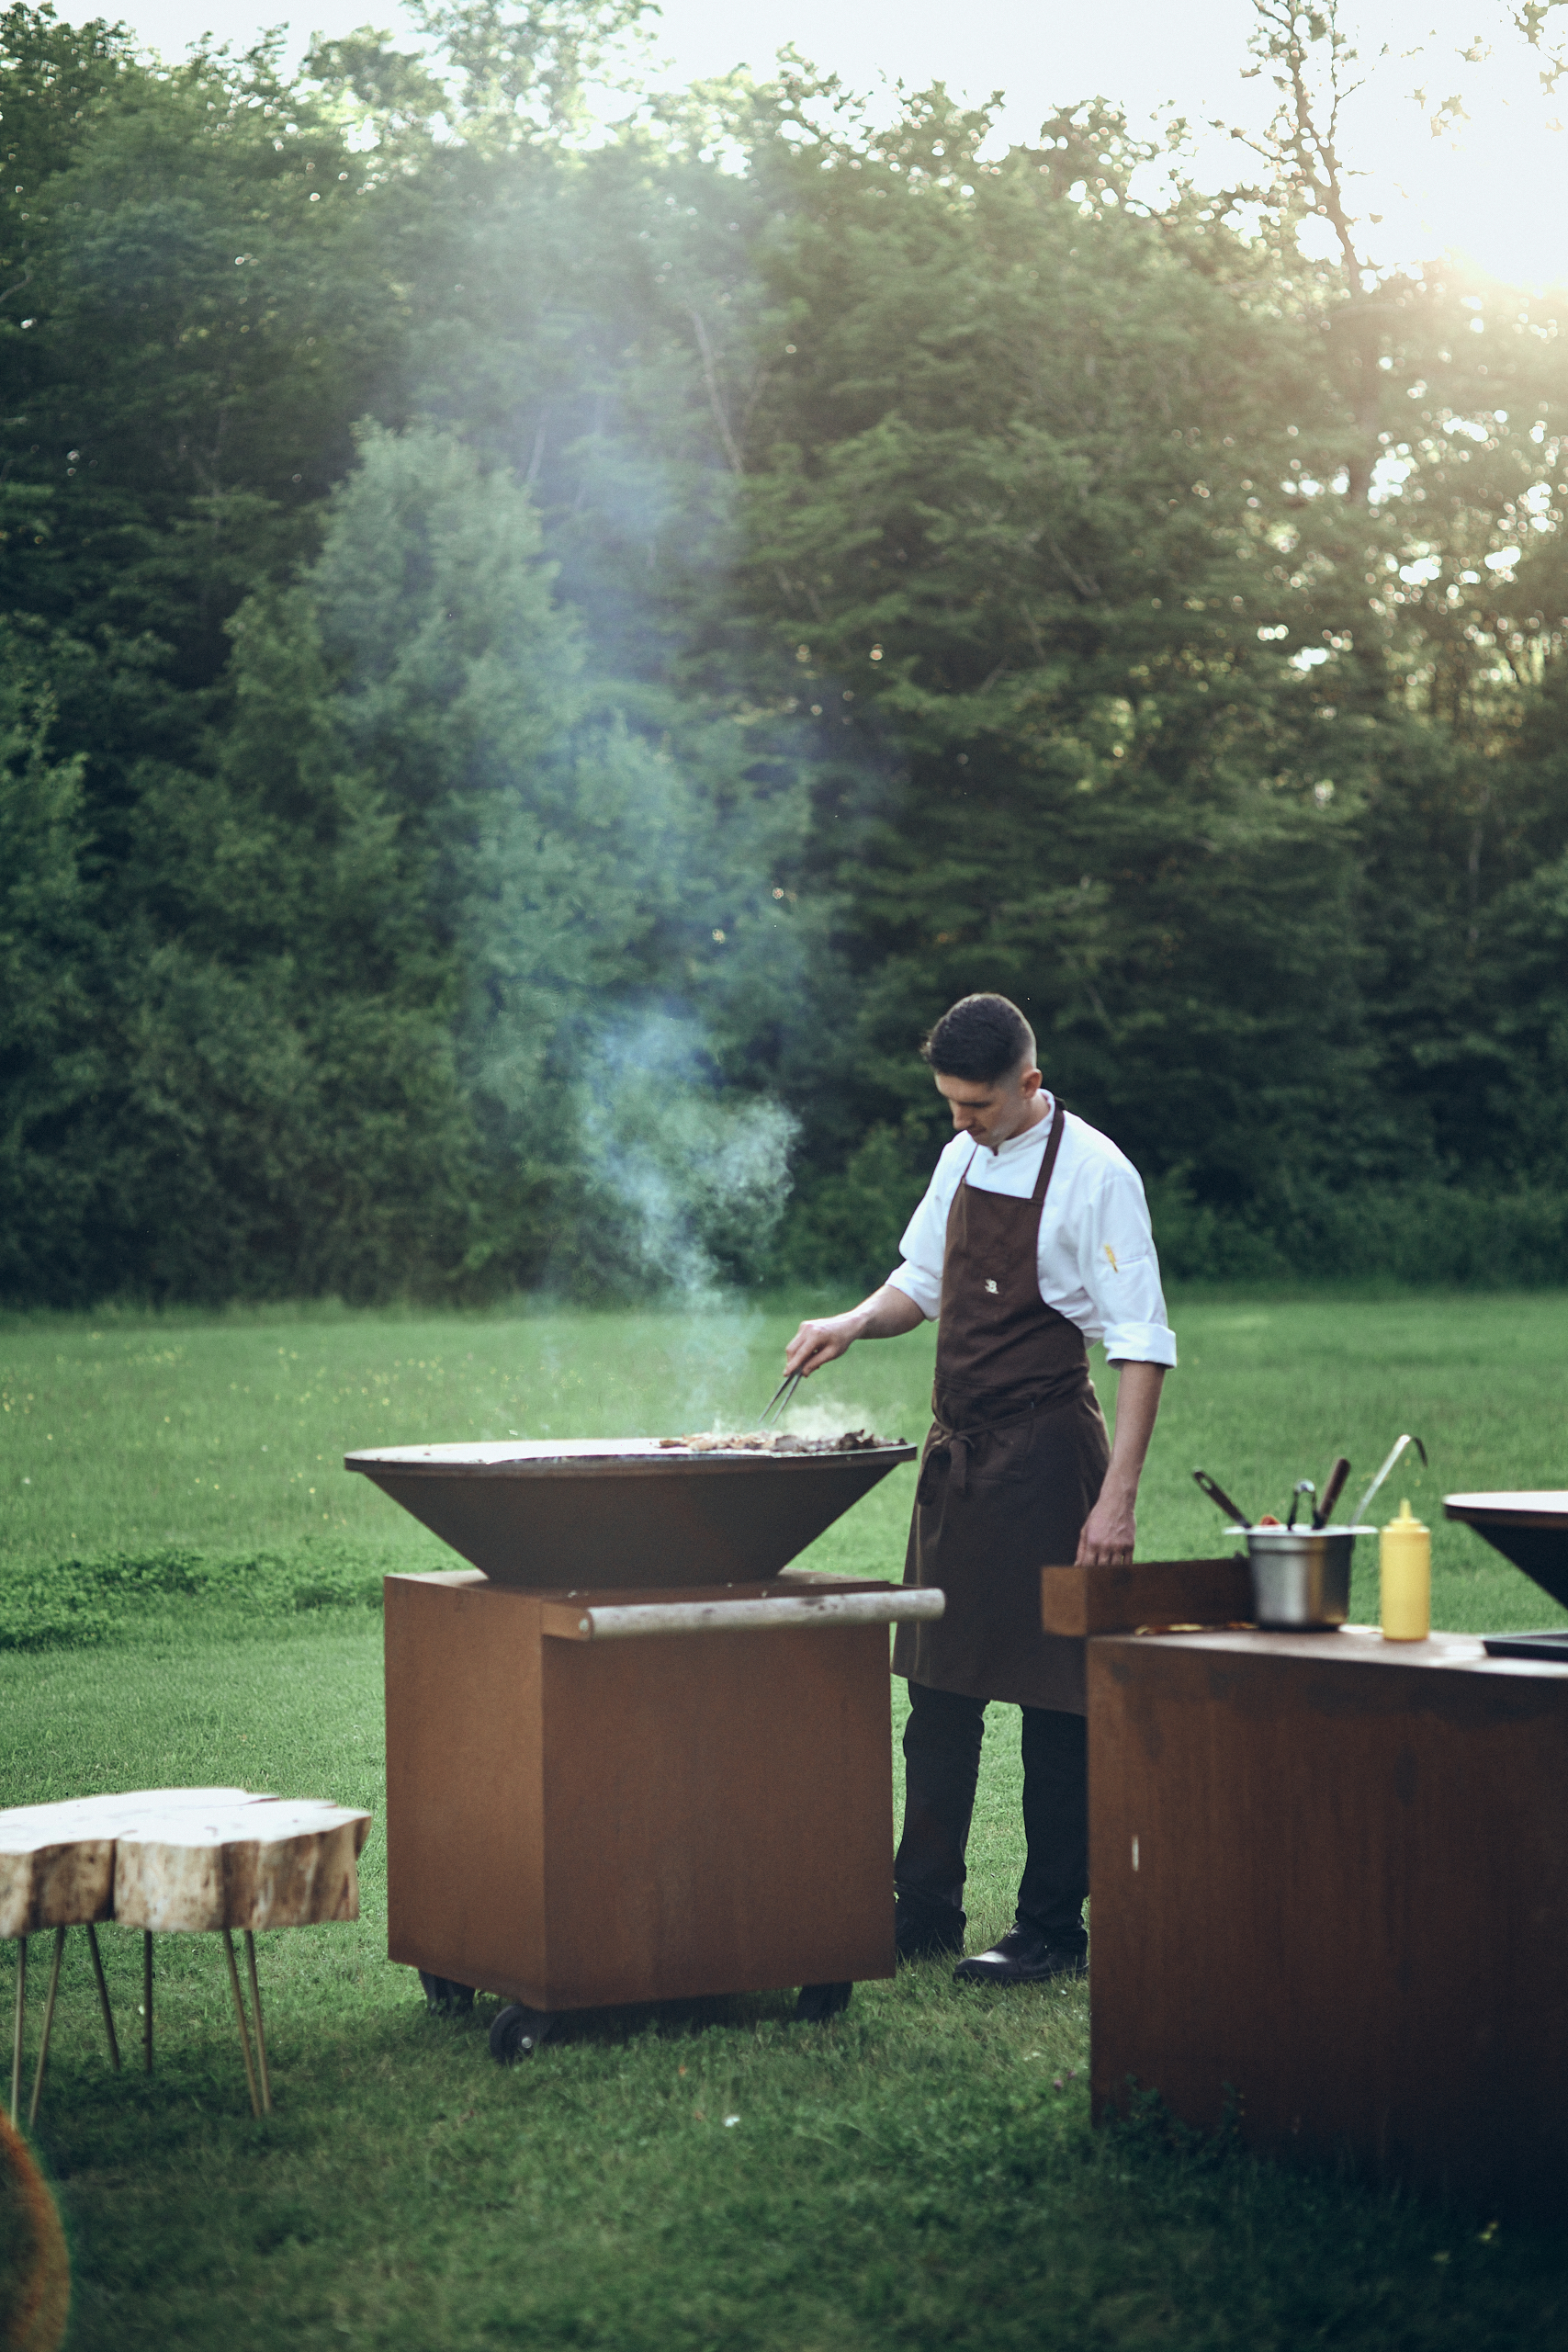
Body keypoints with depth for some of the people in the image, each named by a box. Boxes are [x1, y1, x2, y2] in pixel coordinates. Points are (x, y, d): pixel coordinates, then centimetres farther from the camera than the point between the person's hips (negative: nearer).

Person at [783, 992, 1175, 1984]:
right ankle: (924, 1912, 21)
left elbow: (1142, 1346, -17)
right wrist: (852, 1324, 3)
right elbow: (921, 1284, 24)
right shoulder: (964, 1158, 9)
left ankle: (1055, 1929, 7)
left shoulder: (1094, 1174, -14)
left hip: (1046, 1454, -8)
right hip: (957, 1453, 8)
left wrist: (1118, 1497, -22)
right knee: (938, 1687, 12)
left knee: (1055, 1697, -2)